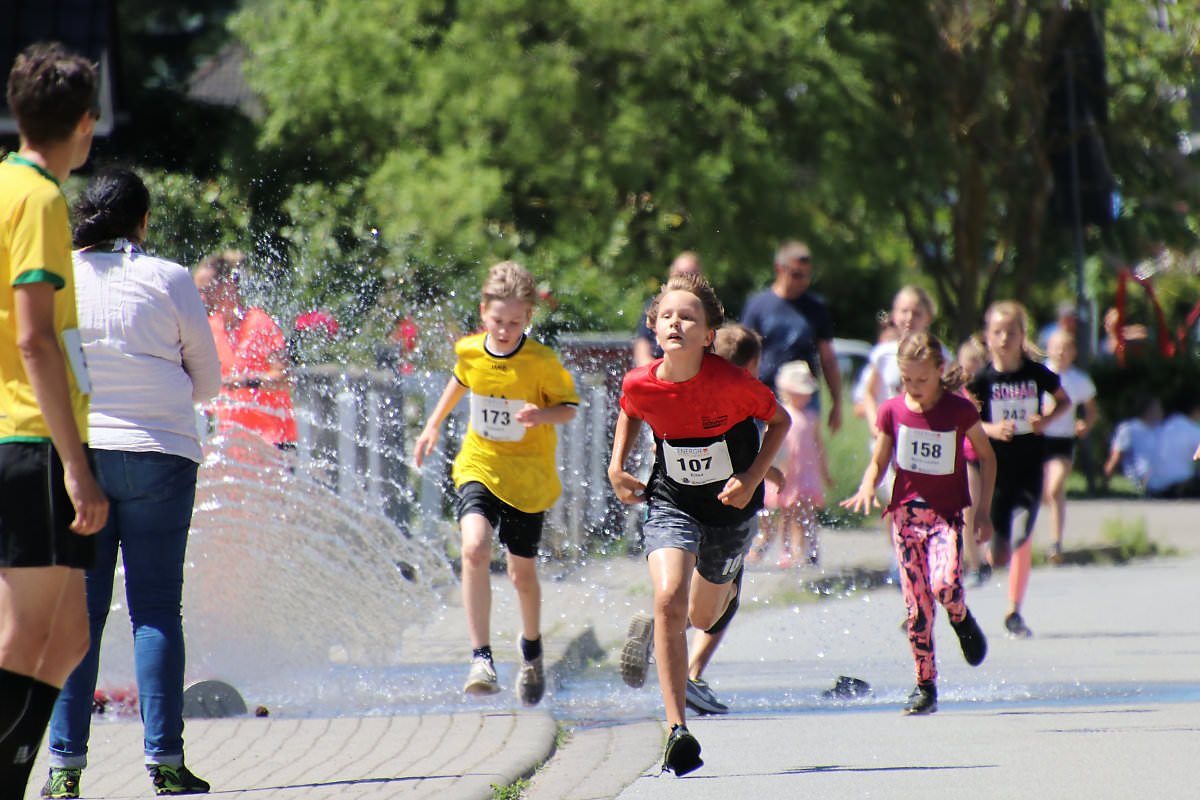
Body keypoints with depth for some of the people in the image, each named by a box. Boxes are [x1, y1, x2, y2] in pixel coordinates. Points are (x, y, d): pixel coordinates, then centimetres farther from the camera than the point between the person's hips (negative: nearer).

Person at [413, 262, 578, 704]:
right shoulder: (468, 351, -5)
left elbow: (569, 407, -6)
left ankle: (532, 651, 42)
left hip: (527, 475, -1)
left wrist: (543, 414, -27)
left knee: (523, 572, 11)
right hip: (479, 467, 1)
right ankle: (481, 659, -26)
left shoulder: (542, 362, -16)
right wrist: (434, 424, 22)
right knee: (475, 547, -25)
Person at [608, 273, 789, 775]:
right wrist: (616, 466, -1)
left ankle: (690, 607, 57)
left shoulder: (732, 383, -26)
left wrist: (752, 479, -17)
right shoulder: (640, 384, -18)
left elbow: (780, 420, -8)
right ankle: (677, 730, -19)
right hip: (672, 502, 0)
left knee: (704, 617, 16)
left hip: (730, 508, 0)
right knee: (669, 599, -23)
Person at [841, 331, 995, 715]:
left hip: (947, 513, -2)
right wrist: (867, 488, -12)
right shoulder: (892, 411, -2)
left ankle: (962, 620, 9)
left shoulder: (960, 410, -7)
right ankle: (925, 686, 8)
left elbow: (986, 456, 6)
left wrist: (983, 510, 1)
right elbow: (879, 462, 9)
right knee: (917, 605, -1)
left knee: (945, 584, -26)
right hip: (906, 511, 2)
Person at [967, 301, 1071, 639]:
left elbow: (1064, 401, 13)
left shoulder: (1037, 374, -2)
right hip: (995, 468, 0)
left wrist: (1047, 419, -7)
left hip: (1029, 464, 0)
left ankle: (1014, 613, -1)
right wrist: (990, 429, -19)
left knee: (1022, 540, -14)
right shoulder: (982, 379, -5)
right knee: (1000, 557, 3)